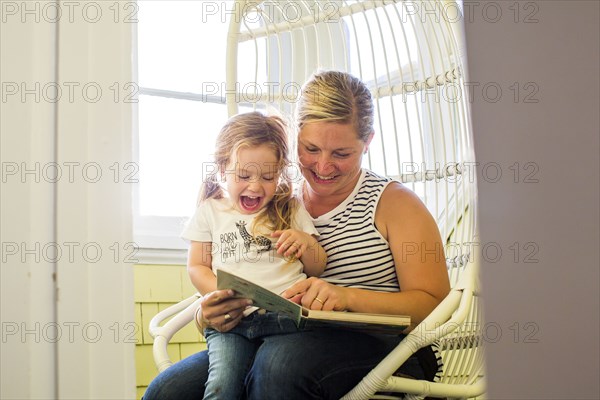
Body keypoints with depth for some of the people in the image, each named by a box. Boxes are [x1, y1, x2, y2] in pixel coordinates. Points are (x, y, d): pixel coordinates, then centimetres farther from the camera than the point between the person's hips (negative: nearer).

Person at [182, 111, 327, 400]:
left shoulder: (291, 210, 18)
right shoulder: (210, 211, 18)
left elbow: (317, 269, 21)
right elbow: (196, 267, 16)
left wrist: (306, 244, -1)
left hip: (286, 313, 0)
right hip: (232, 321, 0)